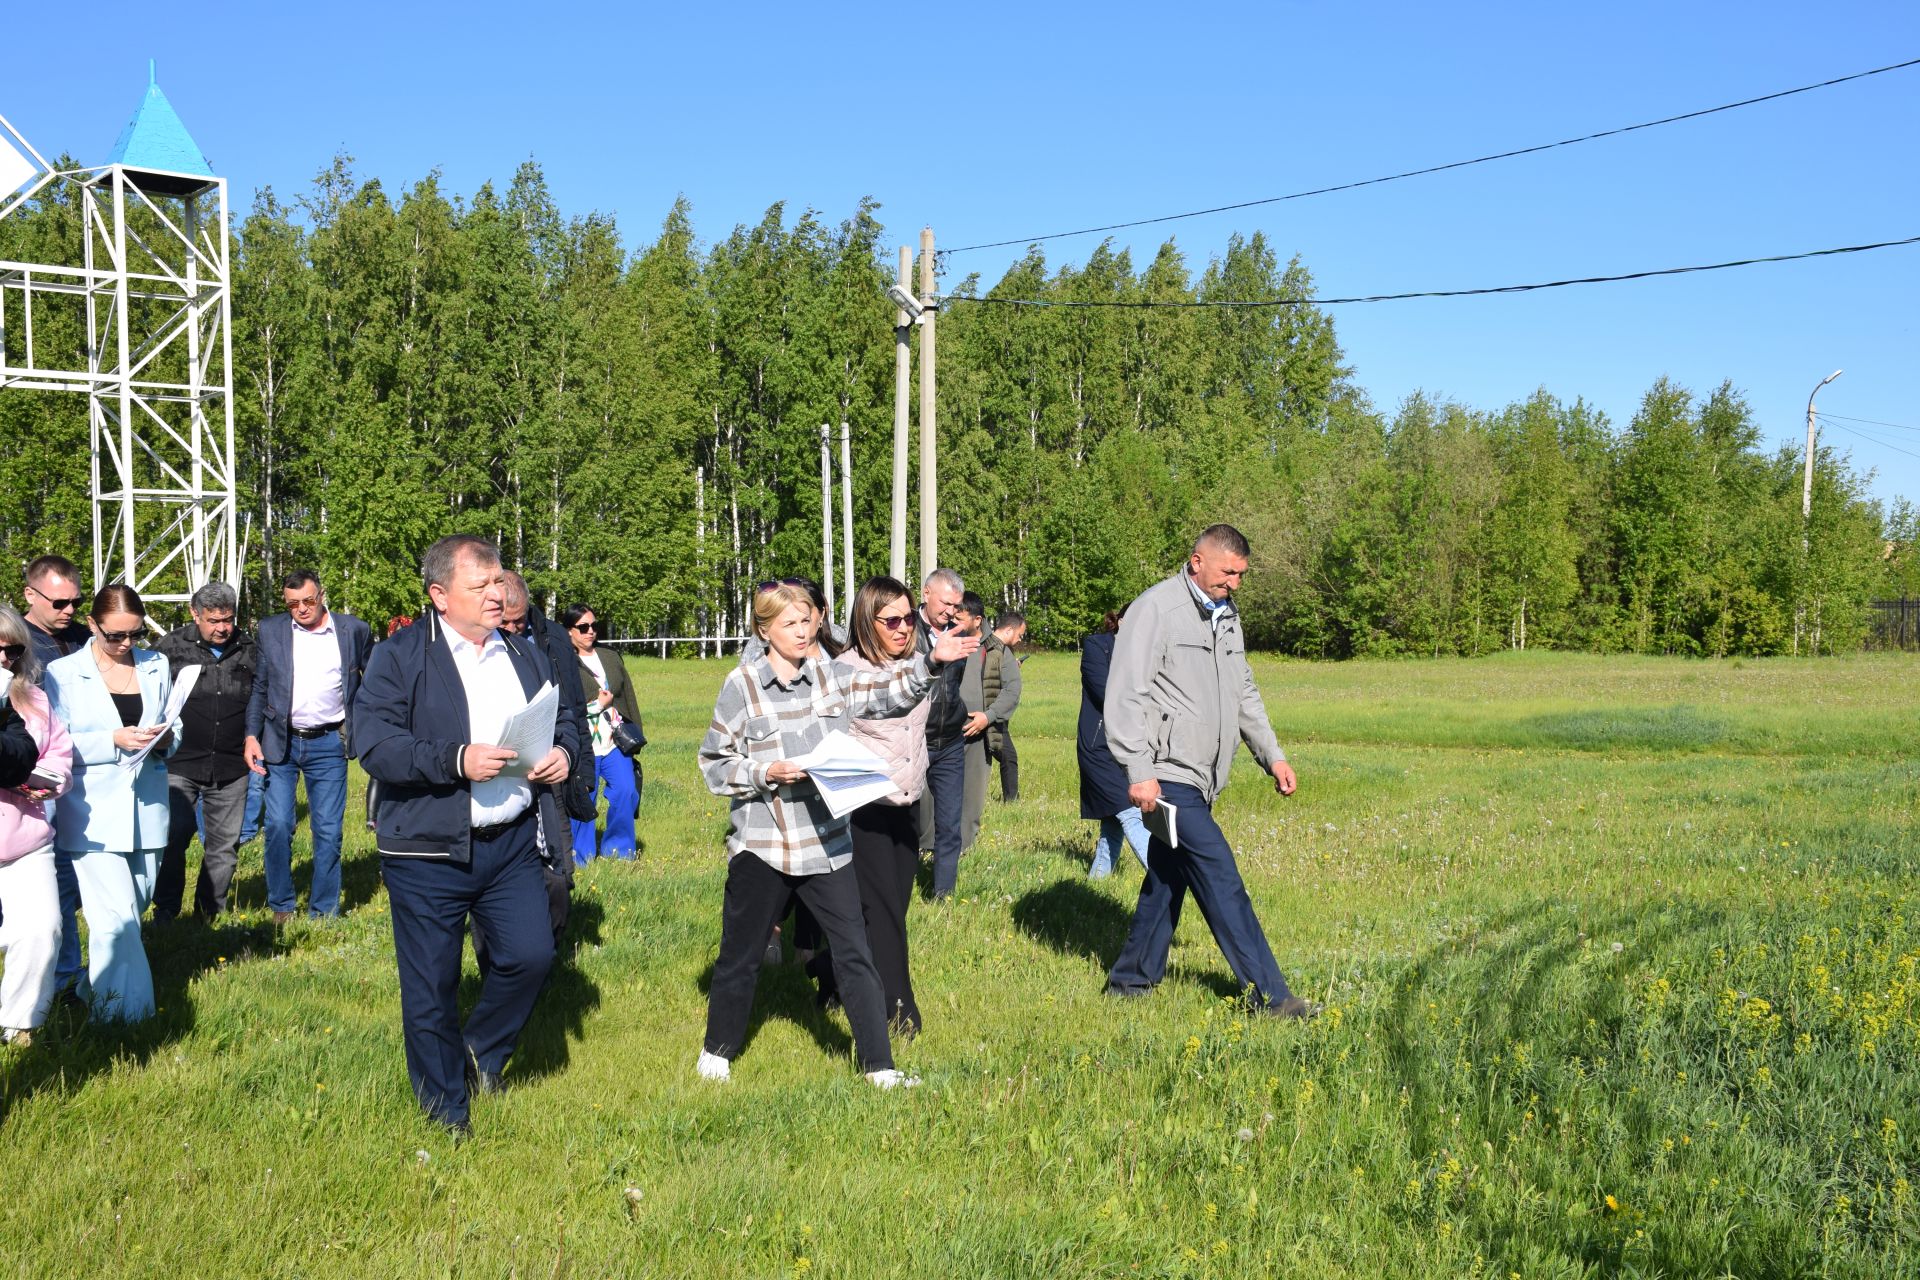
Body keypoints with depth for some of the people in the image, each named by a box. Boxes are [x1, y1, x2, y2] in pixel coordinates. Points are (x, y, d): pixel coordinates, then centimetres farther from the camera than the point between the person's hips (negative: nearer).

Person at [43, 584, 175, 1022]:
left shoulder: (156, 667, 9)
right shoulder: (63, 673, -3)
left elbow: (173, 729, 17)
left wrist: (165, 740, -6)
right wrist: (114, 741, -19)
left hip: (146, 812, 5)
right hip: (94, 817, -4)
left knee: (135, 908, 11)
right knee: (116, 919, -11)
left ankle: (101, 990, 30)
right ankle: (126, 1013, 0)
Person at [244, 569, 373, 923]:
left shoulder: (354, 630, 0)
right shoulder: (271, 631, 2)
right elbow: (258, 687, 6)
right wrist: (252, 735, -4)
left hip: (328, 744, -1)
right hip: (278, 743, 1)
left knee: (328, 831, 2)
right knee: (278, 826, -1)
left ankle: (324, 913, 12)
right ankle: (281, 907, 14)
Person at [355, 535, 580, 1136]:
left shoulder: (527, 654, 13)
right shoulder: (400, 657, -5)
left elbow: (565, 722, 21)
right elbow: (374, 743, -15)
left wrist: (563, 752, -2)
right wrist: (456, 761, -24)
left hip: (513, 843, 4)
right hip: (429, 850, -4)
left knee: (531, 954, -6)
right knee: (431, 985, 4)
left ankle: (480, 1052, 23)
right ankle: (446, 1109, 24)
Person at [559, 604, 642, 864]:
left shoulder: (610, 657, 14)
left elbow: (629, 698, 18)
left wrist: (635, 737, 16)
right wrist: (599, 705, -8)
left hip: (616, 743, 4)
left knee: (626, 792, -7)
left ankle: (618, 849, 9)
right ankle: (582, 857, 14)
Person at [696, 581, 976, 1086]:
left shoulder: (829, 677, 4)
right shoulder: (741, 685, -6)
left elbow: (887, 691, 8)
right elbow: (714, 763, -3)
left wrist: (930, 662, -8)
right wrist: (765, 773, -17)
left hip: (826, 841, 3)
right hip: (761, 846, -3)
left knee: (854, 952, 2)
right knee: (742, 954, 12)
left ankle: (877, 1064, 9)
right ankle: (717, 1050, 33)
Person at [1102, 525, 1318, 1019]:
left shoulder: (1226, 616, 16)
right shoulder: (1157, 608, -11)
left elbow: (1244, 694, 27)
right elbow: (1126, 692, -16)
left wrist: (1273, 756, 21)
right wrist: (1139, 770, -21)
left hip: (1199, 779, 9)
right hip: (1167, 774, -9)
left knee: (1166, 878, 13)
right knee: (1221, 880, -9)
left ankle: (1131, 981, 24)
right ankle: (1269, 996, -6)